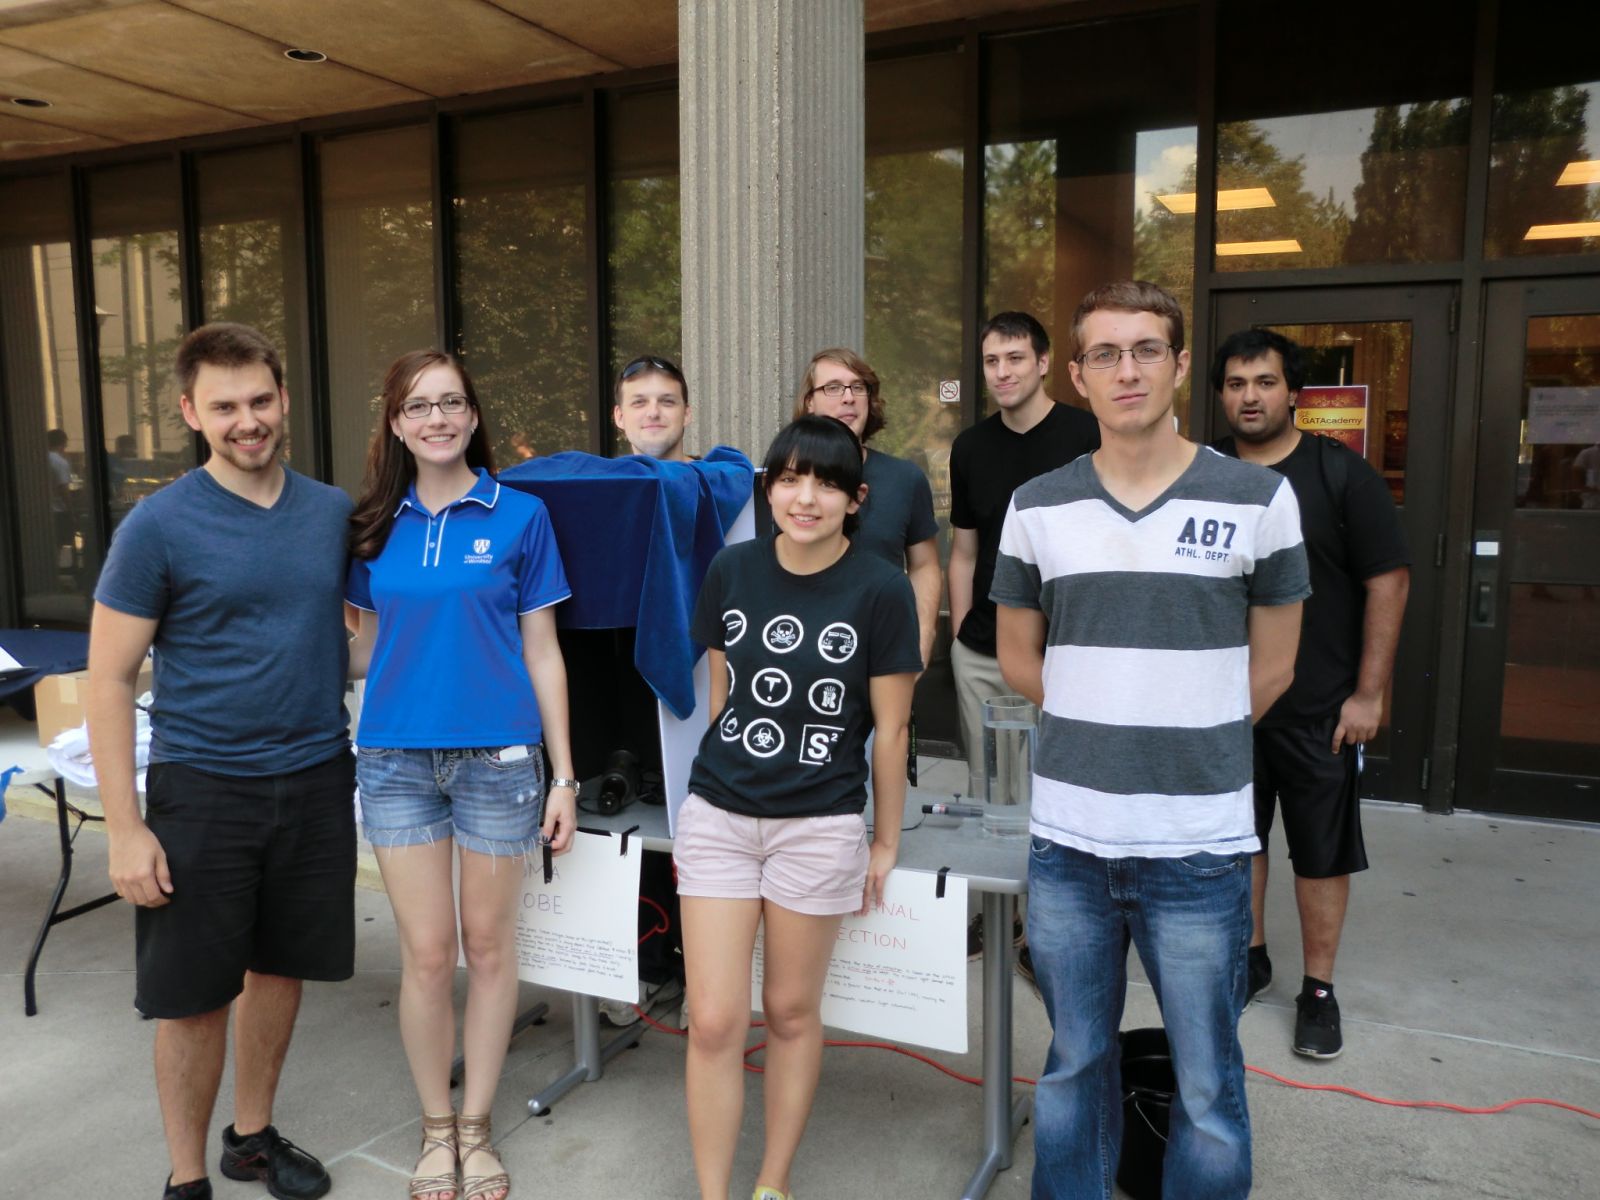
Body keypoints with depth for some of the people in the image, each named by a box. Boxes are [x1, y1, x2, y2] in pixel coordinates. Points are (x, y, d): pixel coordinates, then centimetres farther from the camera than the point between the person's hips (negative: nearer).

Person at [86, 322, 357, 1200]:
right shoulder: (159, 526, -9)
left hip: (316, 780, 4)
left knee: (279, 966, 17)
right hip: (203, 789, -3)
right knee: (194, 994, 7)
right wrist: (125, 829, -11)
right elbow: (109, 679, -7)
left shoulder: (333, 512, 2)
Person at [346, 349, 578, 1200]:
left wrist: (563, 777, -2)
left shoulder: (520, 515, -1)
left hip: (498, 757, -1)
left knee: (489, 945, 9)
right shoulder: (375, 526, 6)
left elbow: (541, 651, 0)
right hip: (397, 759, 2)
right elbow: (368, 646, 15)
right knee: (426, 954, 7)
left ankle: (476, 1127, 28)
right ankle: (434, 1129, 28)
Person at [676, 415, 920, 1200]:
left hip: (819, 826, -2)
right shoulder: (731, 570, -1)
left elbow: (890, 729, -4)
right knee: (713, 1021, 2)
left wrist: (886, 841, 2)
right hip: (716, 816, 2)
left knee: (791, 1012, 14)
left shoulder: (880, 589, -10)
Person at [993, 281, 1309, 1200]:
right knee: (1075, 1064, 19)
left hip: (1200, 847, -2)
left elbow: (1271, 665, 5)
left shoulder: (1258, 498, -3)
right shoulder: (1037, 507, 2)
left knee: (1209, 1086, 11)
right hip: (1068, 840, 2)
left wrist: (1191, 747, 7)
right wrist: (1108, 734, 8)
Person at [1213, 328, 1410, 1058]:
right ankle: (1250, 960, 33)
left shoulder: (1342, 475, -6)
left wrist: (1369, 694, -9)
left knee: (1321, 850, 7)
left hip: (1318, 708, -3)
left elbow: (1389, 582, -6)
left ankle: (1318, 991, 23)